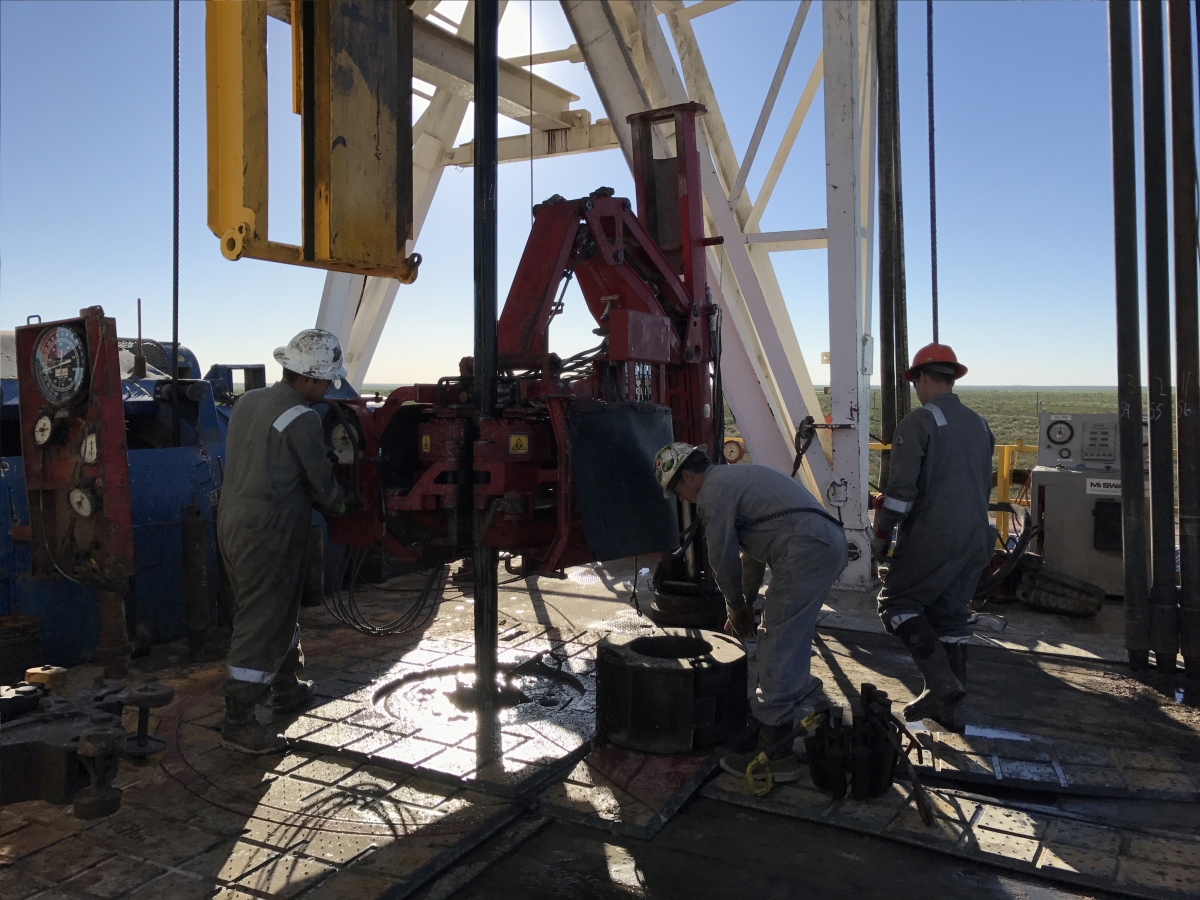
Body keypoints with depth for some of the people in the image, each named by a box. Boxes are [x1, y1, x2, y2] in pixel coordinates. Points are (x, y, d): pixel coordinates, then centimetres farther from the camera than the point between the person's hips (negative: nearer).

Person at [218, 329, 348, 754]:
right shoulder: (301, 419, -17)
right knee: (260, 626, 0)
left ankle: (288, 687, 39)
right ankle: (238, 722, 8)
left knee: (277, 610, 23)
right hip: (269, 535, -9)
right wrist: (338, 507, 12)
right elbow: (322, 481, -10)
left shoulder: (248, 401, 8)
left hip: (232, 524, 9)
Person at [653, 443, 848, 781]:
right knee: (790, 634, 28)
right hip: (832, 541, 10)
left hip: (805, 551, -10)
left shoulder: (713, 491, -3)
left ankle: (775, 752, -2)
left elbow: (723, 558, 0)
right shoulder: (735, 478, 27)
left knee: (777, 648, -6)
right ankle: (798, 689, 48)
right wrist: (747, 602, 34)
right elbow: (754, 548, 32)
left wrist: (736, 607, 16)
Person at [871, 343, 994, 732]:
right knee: (952, 617, 13)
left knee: (898, 602, 4)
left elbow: (901, 487, -16)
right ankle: (950, 707, 18)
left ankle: (941, 682, -7)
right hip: (976, 539, 8)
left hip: (932, 538, -7)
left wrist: (881, 535, -9)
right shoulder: (980, 424, 15)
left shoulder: (919, 422, -10)